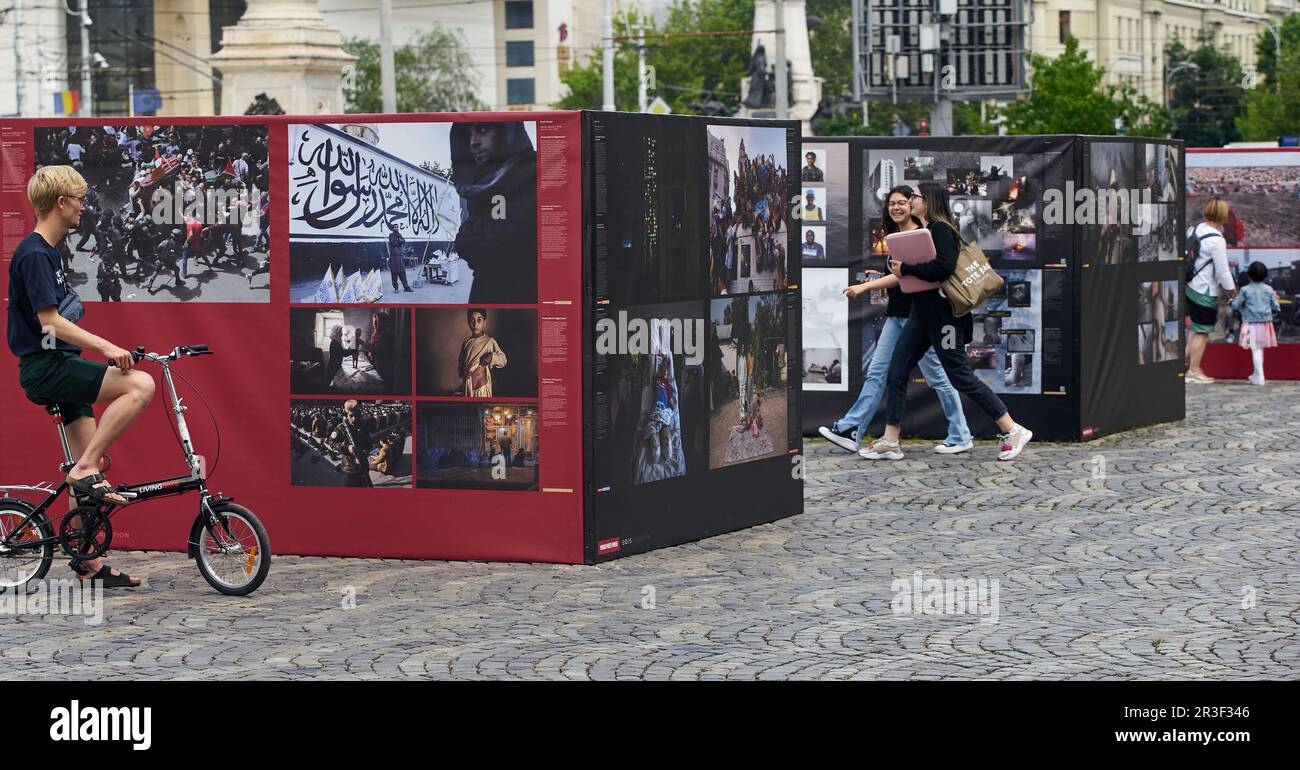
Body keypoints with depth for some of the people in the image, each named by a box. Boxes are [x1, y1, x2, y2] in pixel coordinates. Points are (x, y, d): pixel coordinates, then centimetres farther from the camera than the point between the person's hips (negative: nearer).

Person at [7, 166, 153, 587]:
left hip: (58, 367, 10)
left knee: (89, 466, 8)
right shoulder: (34, 254, -15)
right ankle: (85, 470, -18)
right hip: (46, 368, -10)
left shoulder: (46, 251, 16)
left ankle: (90, 563, 11)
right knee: (140, 385, -24)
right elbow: (49, 320, -23)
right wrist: (104, 345, -28)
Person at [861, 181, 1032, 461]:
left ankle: (1014, 431, 2)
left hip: (942, 316, -10)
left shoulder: (940, 229, -14)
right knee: (896, 375, 6)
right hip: (922, 314, 10)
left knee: (961, 378, -6)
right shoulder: (928, 230, 15)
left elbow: (944, 266, -28)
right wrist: (899, 271, 5)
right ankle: (889, 442, 9)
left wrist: (905, 269, -21)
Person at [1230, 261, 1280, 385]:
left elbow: (1236, 305, -4)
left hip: (1251, 324, -3)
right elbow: (1275, 307, 4)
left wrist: (1231, 301, 18)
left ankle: (1259, 377, -8)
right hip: (1265, 323, 3)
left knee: (1256, 349, -3)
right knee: (1260, 349, 16)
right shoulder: (1269, 290, 0)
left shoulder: (1245, 290, -8)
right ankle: (1257, 374, 28)